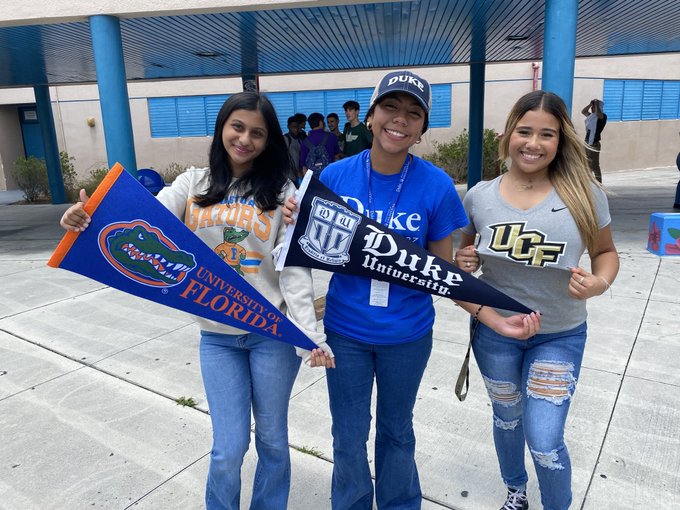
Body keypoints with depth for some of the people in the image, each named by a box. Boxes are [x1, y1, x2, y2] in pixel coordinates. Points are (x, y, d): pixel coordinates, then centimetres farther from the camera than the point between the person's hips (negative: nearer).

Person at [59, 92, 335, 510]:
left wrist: (310, 334, -17)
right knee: (229, 449, 6)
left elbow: (295, 268, -8)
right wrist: (89, 221, -30)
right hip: (217, 336, 1)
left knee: (273, 440, 15)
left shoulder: (281, 190, -3)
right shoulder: (194, 184, 3)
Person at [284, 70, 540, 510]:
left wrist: (496, 319, -16)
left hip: (407, 334, 0)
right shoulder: (335, 177, -11)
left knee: (397, 430, 23)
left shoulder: (436, 186, -14)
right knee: (349, 436, 19)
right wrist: (298, 222, -22)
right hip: (345, 331, 1)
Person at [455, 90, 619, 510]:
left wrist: (601, 283, -20)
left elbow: (606, 251, 1)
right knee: (506, 418, 22)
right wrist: (461, 262, -16)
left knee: (545, 442, -1)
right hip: (494, 331, 2)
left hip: (559, 336, -1)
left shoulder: (584, 193, -13)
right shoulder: (480, 196, -9)